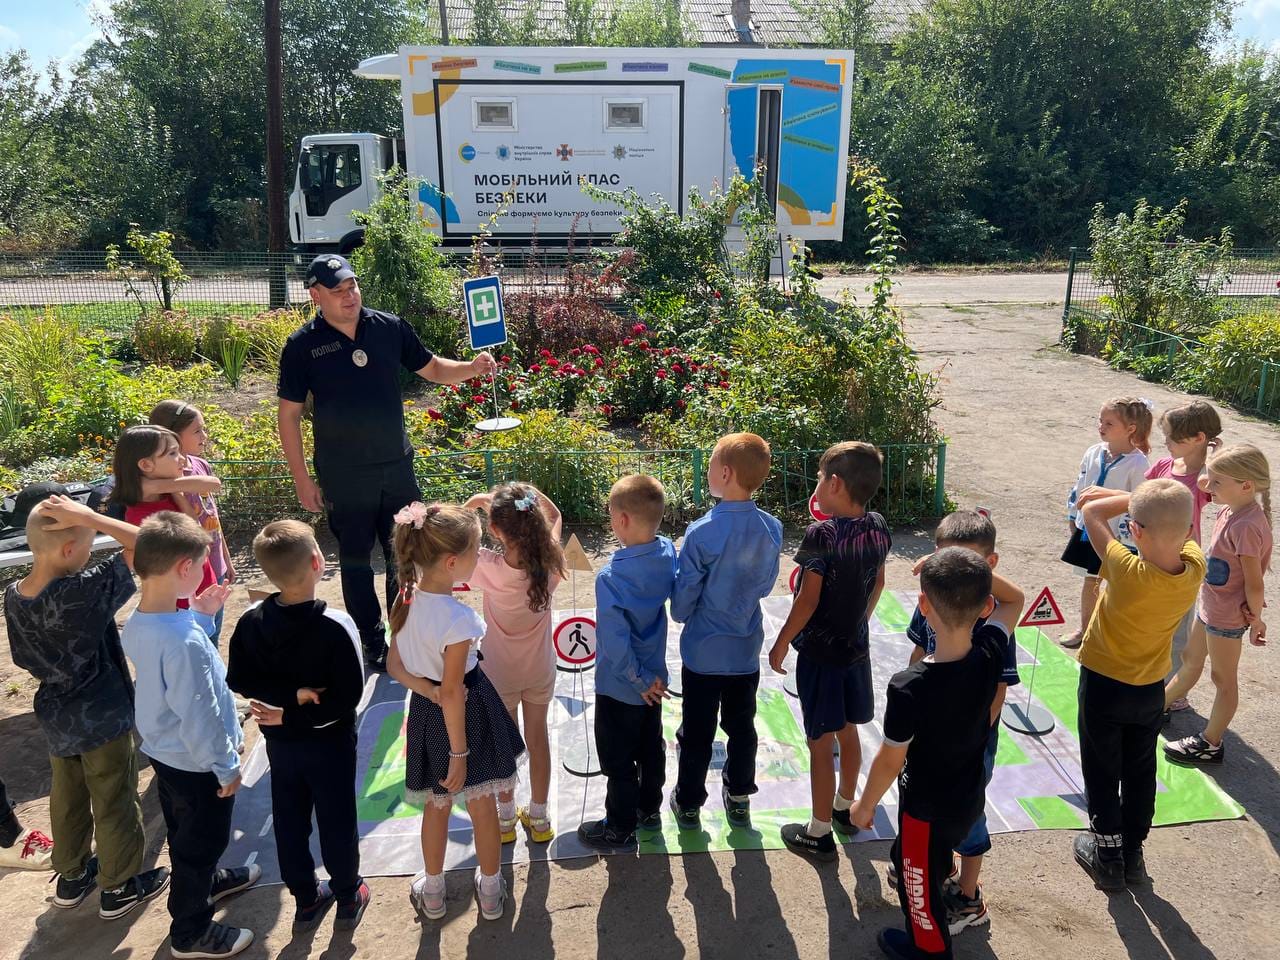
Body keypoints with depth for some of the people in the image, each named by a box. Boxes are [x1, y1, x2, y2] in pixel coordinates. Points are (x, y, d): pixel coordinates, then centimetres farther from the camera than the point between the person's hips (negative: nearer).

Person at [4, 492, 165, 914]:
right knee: (114, 805, 11)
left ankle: (72, 875, 43)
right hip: (102, 719, -7)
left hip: (56, 718, 7)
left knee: (67, 800, 24)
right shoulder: (83, 591, -31)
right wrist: (88, 516, -32)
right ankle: (120, 886, 27)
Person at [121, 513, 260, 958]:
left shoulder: (136, 623, -9)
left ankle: (207, 881, 55)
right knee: (202, 841, 14)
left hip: (162, 751, 8)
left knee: (185, 833, 30)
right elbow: (197, 717, -29)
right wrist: (226, 767, -16)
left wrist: (199, 617, 1)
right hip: (195, 763, -8)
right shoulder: (185, 642, -36)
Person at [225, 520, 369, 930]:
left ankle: (306, 900, 36)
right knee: (337, 820, 14)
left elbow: (238, 681, -8)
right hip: (329, 742, -4)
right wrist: (295, 712, -18)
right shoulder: (336, 626, -26)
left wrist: (292, 695, -15)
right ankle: (348, 898, 32)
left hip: (280, 742, 4)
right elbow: (349, 696, -25)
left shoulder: (250, 622, -13)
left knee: (289, 820, 20)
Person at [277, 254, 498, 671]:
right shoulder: (303, 345, -7)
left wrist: (472, 367, -11)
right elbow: (288, 415, -4)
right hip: (343, 476, -2)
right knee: (355, 559, 10)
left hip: (397, 465, 3)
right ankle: (373, 644, 26)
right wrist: (302, 479, -6)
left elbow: (432, 369, 10)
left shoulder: (390, 328, -1)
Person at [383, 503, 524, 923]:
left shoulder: (407, 598, -10)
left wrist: (426, 689, -13)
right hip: (464, 714, -6)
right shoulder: (458, 618, -31)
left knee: (436, 804, 25)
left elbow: (394, 665, -2)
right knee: (483, 805, 18)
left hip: (425, 711, 6)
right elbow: (452, 693, -24)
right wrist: (459, 753, -15)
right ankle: (491, 893, 38)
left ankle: (432, 893, 43)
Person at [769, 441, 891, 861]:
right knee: (848, 732, 23)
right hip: (856, 645, 7)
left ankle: (819, 833, 16)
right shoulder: (877, 528, -4)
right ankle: (845, 804, 42)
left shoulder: (821, 535, -24)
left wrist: (780, 644, -9)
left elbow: (808, 599, -21)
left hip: (820, 651, -7)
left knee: (820, 743, 5)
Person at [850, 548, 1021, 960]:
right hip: (971, 797, 5)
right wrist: (978, 575, -14)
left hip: (928, 807, -5)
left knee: (921, 882, 24)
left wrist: (865, 804, -4)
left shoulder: (908, 687, -37)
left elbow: (890, 760, -21)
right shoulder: (991, 652, -23)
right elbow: (1014, 601, -1)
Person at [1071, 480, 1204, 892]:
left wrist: (1135, 498, -17)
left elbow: (1092, 511, -23)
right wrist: (1167, 500, -9)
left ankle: (1108, 855, 28)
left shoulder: (1128, 573, -34)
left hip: (1103, 686, -5)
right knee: (1140, 773, 21)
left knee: (1102, 774, 14)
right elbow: (1181, 532, 4)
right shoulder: (1195, 568, -20)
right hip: (1150, 689, 5)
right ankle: (1133, 854, 37)